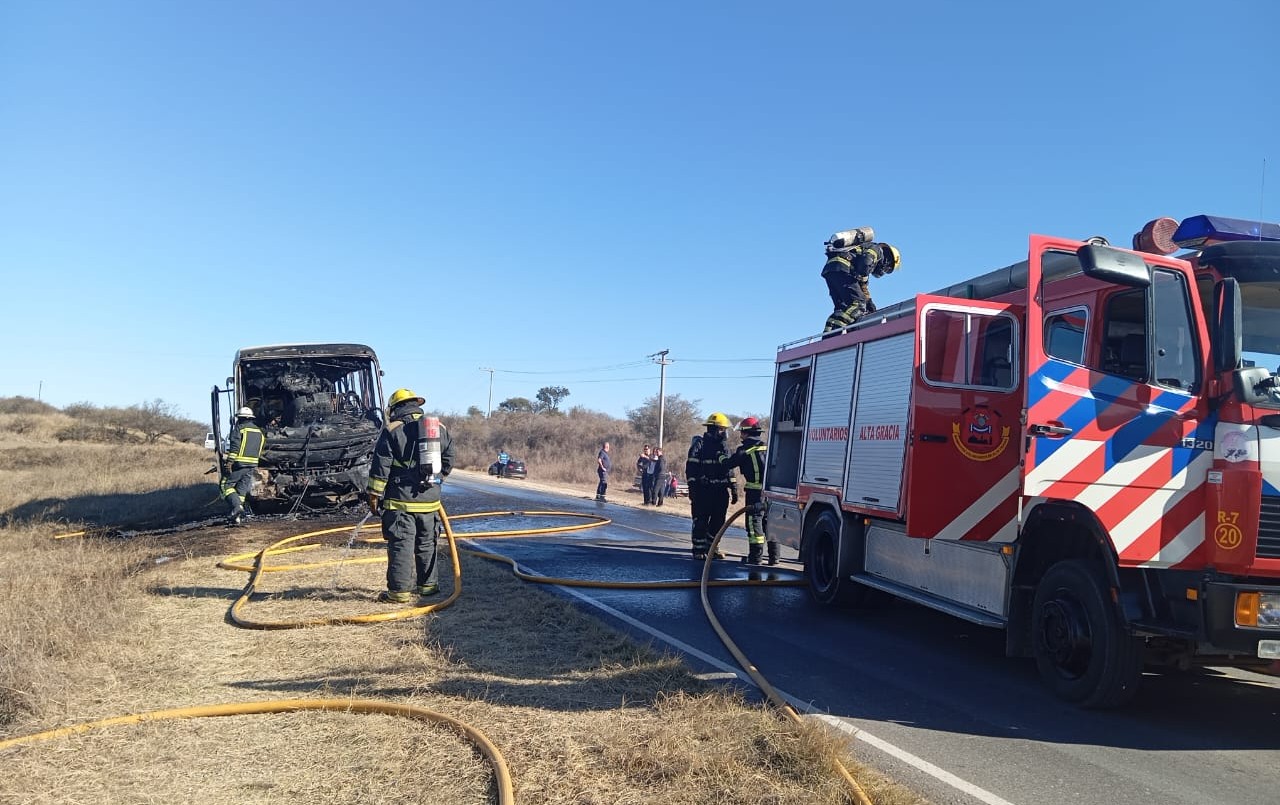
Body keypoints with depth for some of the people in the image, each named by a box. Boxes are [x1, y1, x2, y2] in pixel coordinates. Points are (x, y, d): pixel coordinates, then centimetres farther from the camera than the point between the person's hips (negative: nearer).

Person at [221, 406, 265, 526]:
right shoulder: (259, 432, 16)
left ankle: (237, 506, -16)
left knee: (226, 485, 4)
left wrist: (229, 462, -18)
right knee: (241, 490, 9)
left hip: (238, 464, -6)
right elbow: (261, 448, 18)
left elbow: (234, 446, -15)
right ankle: (237, 517, 6)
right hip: (252, 466, 6)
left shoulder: (239, 428, -5)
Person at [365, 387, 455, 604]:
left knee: (401, 545, -1)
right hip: (430, 500, 5)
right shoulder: (440, 429, 9)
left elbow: (381, 467, -8)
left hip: (401, 501, -5)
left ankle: (400, 591, -1)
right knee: (427, 544, 16)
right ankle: (427, 584, 24)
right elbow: (448, 462, 14)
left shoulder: (393, 430, -6)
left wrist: (374, 495, -1)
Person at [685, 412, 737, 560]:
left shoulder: (724, 447, 16)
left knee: (718, 522, 10)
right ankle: (699, 549, 6)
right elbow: (691, 468, -9)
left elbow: (730, 469, 21)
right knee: (700, 522, -2)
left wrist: (733, 488, 14)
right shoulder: (700, 445, -5)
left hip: (721, 491, 7)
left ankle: (711, 547, 21)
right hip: (703, 491, -6)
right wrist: (692, 489, -16)